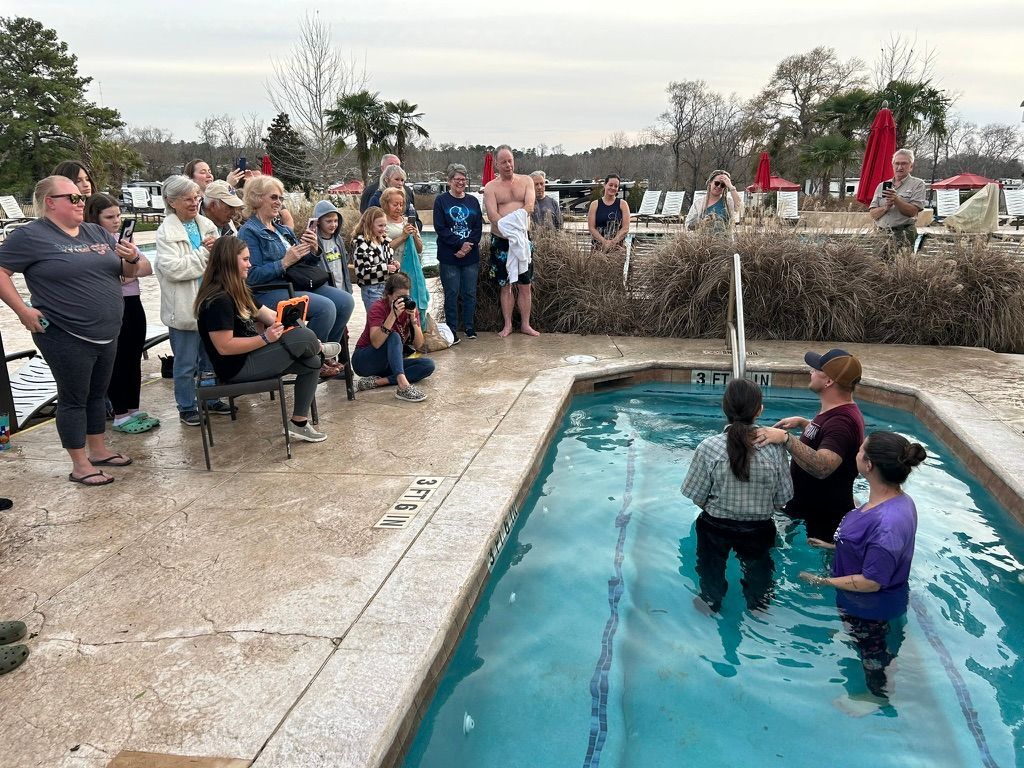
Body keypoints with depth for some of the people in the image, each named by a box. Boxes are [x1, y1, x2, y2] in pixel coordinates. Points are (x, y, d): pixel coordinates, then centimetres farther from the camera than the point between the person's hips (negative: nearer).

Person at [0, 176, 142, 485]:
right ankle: (80, 465, 12)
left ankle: (98, 450, 32)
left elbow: (127, 272, 14)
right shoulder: (31, 236, -8)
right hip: (66, 338, -6)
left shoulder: (97, 232, 11)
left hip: (106, 335, 7)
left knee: (98, 393, 17)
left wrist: (132, 259, -8)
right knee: (74, 398, 2)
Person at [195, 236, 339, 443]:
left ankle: (299, 424, 7)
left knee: (312, 363, 1)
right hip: (237, 368, -10)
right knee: (304, 337, -20)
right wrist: (265, 338, -28)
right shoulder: (217, 300, -22)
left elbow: (268, 315, 11)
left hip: (251, 354, 10)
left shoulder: (238, 291, 11)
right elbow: (224, 347, -26)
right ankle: (320, 349, 19)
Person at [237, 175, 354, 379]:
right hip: (270, 293, -8)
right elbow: (252, 276, -14)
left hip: (299, 285, 8)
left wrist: (312, 250, -1)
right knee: (325, 307, -28)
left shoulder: (282, 230, 21)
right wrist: (285, 262, -19)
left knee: (346, 301, -12)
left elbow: (305, 263, 21)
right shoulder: (249, 232, -4)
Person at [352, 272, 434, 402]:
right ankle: (404, 386, -50)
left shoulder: (410, 308, -4)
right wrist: (393, 315, -38)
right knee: (394, 337, -32)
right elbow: (376, 343, -34)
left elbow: (418, 345, -10)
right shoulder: (378, 308, -18)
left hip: (391, 362, 6)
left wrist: (413, 319, -24)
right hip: (364, 360, -6)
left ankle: (377, 381, -24)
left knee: (428, 364, -17)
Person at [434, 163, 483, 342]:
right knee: (451, 294, 0)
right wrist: (460, 244, -15)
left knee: (470, 293, 6)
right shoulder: (441, 200, 0)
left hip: (471, 256, 3)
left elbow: (479, 228, 5)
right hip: (449, 257, -3)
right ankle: (452, 330, 7)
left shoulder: (473, 201, 11)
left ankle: (470, 328, 17)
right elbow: (440, 228, -8)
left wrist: (468, 246, -11)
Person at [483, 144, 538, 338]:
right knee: (505, 284, 6)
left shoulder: (526, 181, 6)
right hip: (501, 242, -1)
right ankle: (507, 324, 16)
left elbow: (529, 205, -10)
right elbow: (492, 215, -12)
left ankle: (525, 324, 16)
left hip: (523, 240, 2)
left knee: (525, 284, 6)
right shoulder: (491, 188, 1)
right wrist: (512, 228, -24)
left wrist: (510, 222, -24)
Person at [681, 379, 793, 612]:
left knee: (712, 569, 28)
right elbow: (782, 498, -9)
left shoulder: (709, 447, -24)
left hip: (714, 526, 0)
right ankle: (758, 606, 54)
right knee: (758, 570, 30)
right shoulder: (774, 448, -20)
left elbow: (697, 496, -14)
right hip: (759, 529, 1)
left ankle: (711, 603, 52)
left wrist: (714, 511, 7)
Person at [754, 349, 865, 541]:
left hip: (823, 522, -9)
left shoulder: (842, 422, -30)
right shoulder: (840, 410, 4)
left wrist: (786, 438, -52)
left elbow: (823, 467, -45)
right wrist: (802, 422, 12)